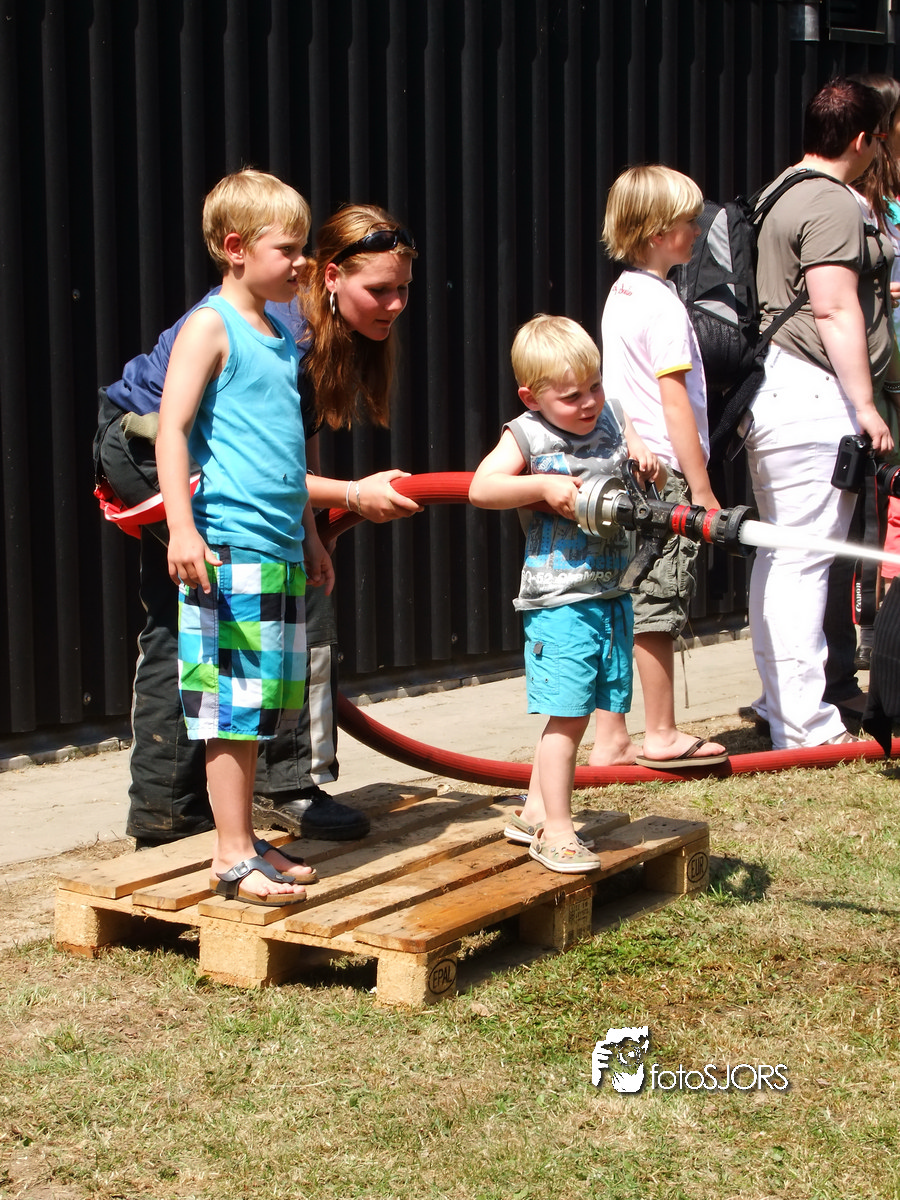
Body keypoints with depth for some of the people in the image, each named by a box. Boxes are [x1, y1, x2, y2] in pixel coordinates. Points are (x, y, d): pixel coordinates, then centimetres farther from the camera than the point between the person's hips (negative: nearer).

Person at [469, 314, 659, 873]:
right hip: (560, 600, -6)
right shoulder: (527, 435, -6)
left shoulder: (613, 416, 9)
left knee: (577, 713, 13)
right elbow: (480, 488, -13)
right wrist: (544, 485, -21)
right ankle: (556, 830, 2)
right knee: (567, 716, -7)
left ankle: (535, 811, 27)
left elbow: (638, 455, 21)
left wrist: (646, 459, -2)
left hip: (613, 593, 6)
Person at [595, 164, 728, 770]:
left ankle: (610, 740, 13)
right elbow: (676, 403, -16)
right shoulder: (663, 303, -13)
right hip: (663, 475, -9)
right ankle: (662, 736, 11)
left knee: (621, 608, 9)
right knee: (659, 608, 1)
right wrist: (703, 490, -14)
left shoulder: (620, 294, 13)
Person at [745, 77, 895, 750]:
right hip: (814, 398, -11)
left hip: (771, 389, 11)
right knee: (804, 559, -9)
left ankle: (779, 702, 23)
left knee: (780, 554, 14)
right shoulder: (832, 204, -12)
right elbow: (835, 313, -19)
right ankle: (805, 727, -6)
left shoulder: (783, 193, 20)